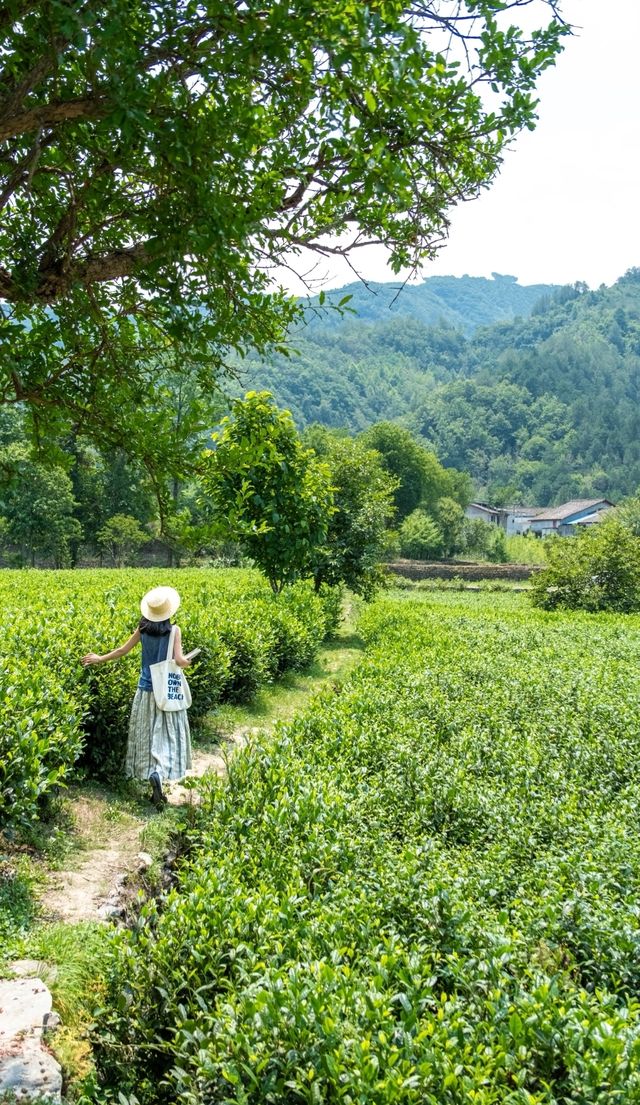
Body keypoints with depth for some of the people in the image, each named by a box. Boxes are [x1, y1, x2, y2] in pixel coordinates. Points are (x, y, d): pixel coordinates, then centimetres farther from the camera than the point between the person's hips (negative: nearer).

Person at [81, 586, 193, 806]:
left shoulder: (143, 629, -1)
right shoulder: (173, 630, -11)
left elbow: (123, 650, 7)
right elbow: (179, 660, -17)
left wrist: (100, 659, 22)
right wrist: (187, 662, 6)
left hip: (146, 690, 3)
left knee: (147, 736, 12)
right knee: (167, 736, 2)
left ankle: (156, 789, 16)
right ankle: (159, 773, -25)